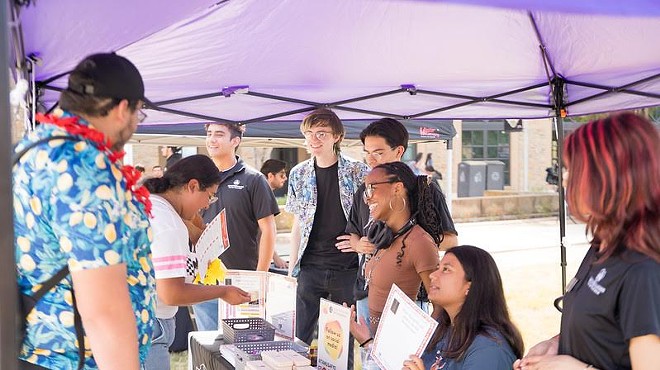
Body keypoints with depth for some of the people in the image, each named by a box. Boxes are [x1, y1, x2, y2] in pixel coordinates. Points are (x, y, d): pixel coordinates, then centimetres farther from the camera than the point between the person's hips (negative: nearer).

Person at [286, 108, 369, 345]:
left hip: (347, 268, -2)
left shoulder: (358, 172, -2)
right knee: (301, 338, 5)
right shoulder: (299, 174, 7)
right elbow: (297, 225, 11)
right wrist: (291, 267, 7)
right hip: (310, 269, 2)